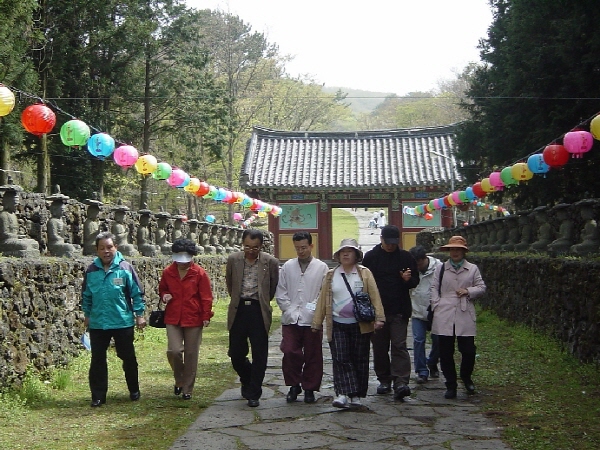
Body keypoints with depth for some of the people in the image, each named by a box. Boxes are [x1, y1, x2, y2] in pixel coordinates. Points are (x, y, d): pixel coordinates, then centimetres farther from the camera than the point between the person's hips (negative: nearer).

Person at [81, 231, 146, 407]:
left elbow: (137, 293, -2)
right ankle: (98, 396, 13)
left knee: (128, 358, 10)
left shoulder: (125, 268, -7)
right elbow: (86, 296, 13)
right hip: (97, 324, 2)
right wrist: (87, 315, 14)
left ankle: (134, 391, 28)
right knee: (97, 360, 4)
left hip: (123, 322, -2)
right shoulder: (91, 271, 1)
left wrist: (139, 315, -4)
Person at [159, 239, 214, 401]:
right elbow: (162, 289, 19)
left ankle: (187, 388, 17)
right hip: (173, 319, 2)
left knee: (191, 355, 4)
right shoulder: (168, 272, 3)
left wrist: (206, 316, -6)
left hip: (193, 320, -2)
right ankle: (179, 380, 16)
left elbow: (206, 297, -2)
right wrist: (164, 296, -4)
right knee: (174, 351, -11)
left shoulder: (199, 273, -5)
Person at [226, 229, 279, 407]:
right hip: (238, 310, 2)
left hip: (259, 311, -2)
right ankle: (247, 379, 35)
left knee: (259, 356, 0)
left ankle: (253, 394, 10)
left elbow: (274, 287, 10)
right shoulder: (233, 260, 2)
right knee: (236, 354, 6)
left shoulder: (270, 262, -4)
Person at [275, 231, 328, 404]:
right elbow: (280, 293, 7)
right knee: (290, 353, -5)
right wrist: (290, 310, -3)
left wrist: (315, 308, -13)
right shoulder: (288, 267, 8)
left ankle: (309, 388, 18)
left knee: (313, 356, 5)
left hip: (312, 320, -1)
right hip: (290, 320, 1)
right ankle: (294, 386, 13)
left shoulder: (321, 267, 2)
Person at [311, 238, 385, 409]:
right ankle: (343, 394, -14)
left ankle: (356, 395, 14)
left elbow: (375, 296, -3)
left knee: (359, 359, 5)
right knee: (341, 359, -8)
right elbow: (323, 300, 7)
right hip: (338, 325, 1)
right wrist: (317, 323, 4)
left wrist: (379, 318, -13)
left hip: (360, 325, -1)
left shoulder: (365, 273, 4)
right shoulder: (331, 275, 9)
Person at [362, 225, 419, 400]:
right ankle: (384, 380, 20)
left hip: (399, 311, -1)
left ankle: (401, 382, -16)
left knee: (399, 345, -10)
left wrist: (408, 279, -12)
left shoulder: (406, 257, 5)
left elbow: (415, 281, 12)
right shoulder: (370, 257, 4)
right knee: (379, 347, 8)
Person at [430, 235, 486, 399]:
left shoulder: (472, 269, 9)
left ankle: (466, 378, 26)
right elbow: (434, 288, 12)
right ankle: (450, 385, 13)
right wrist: (436, 305, -1)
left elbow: (481, 288, 10)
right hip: (444, 316, 1)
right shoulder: (441, 269, 10)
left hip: (465, 315, 0)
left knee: (468, 350, -2)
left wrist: (468, 291, -7)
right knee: (446, 352, 2)